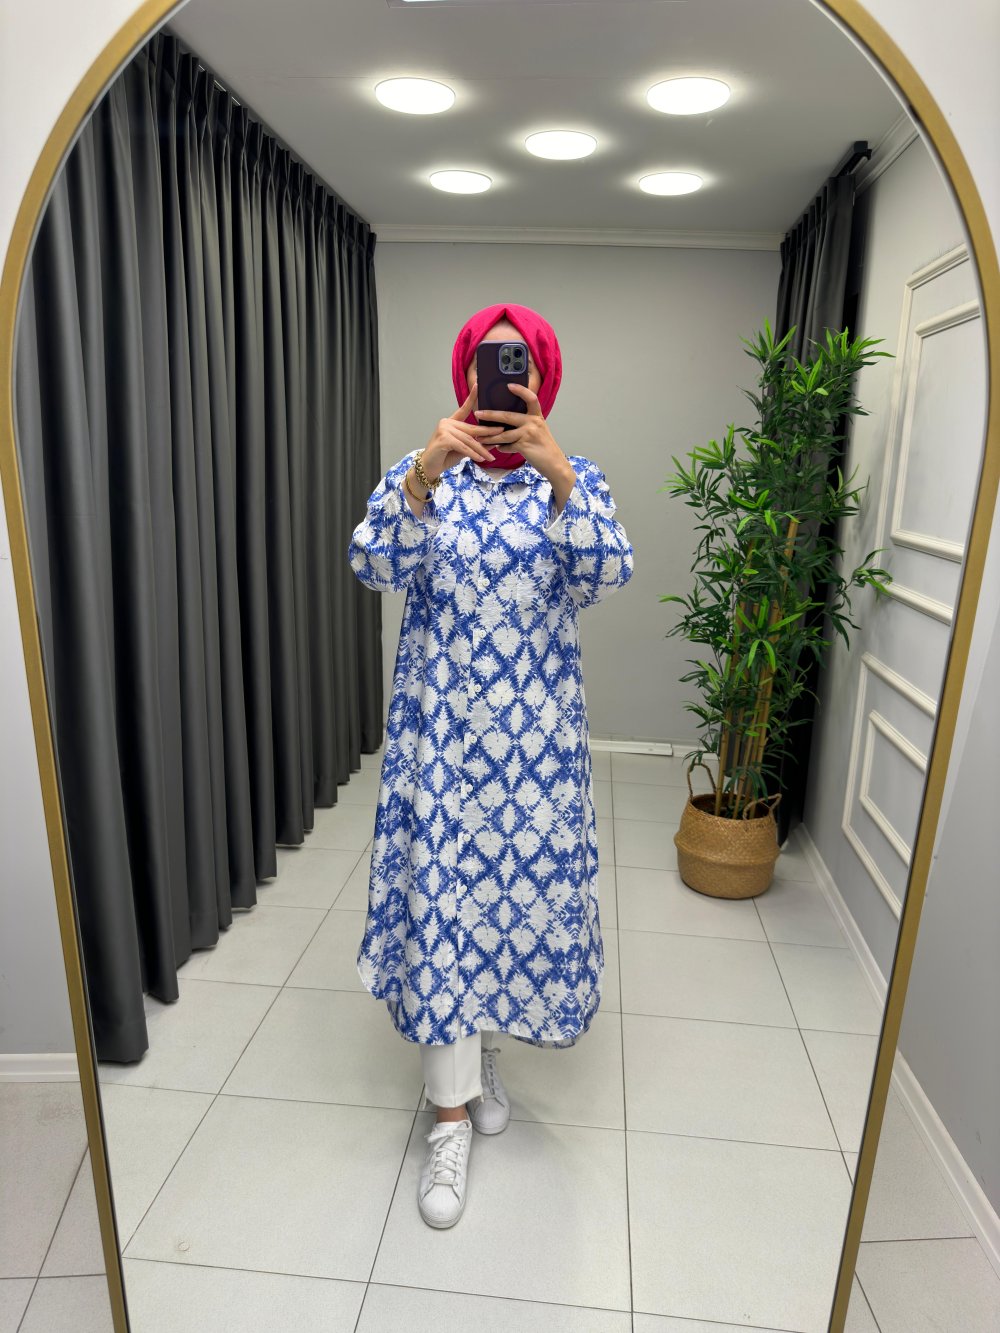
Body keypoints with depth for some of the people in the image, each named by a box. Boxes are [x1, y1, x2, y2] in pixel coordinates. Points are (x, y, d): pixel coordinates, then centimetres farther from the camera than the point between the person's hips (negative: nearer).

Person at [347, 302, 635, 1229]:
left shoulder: (573, 477, 2)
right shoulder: (422, 470, 2)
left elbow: (607, 575, -15)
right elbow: (374, 567, -14)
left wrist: (557, 475, -30)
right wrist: (424, 474, -29)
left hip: (535, 730, 1)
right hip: (440, 724, -1)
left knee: (522, 885, 11)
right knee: (442, 892, 1)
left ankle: (480, 1043, 41)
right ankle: (452, 1113, 19)